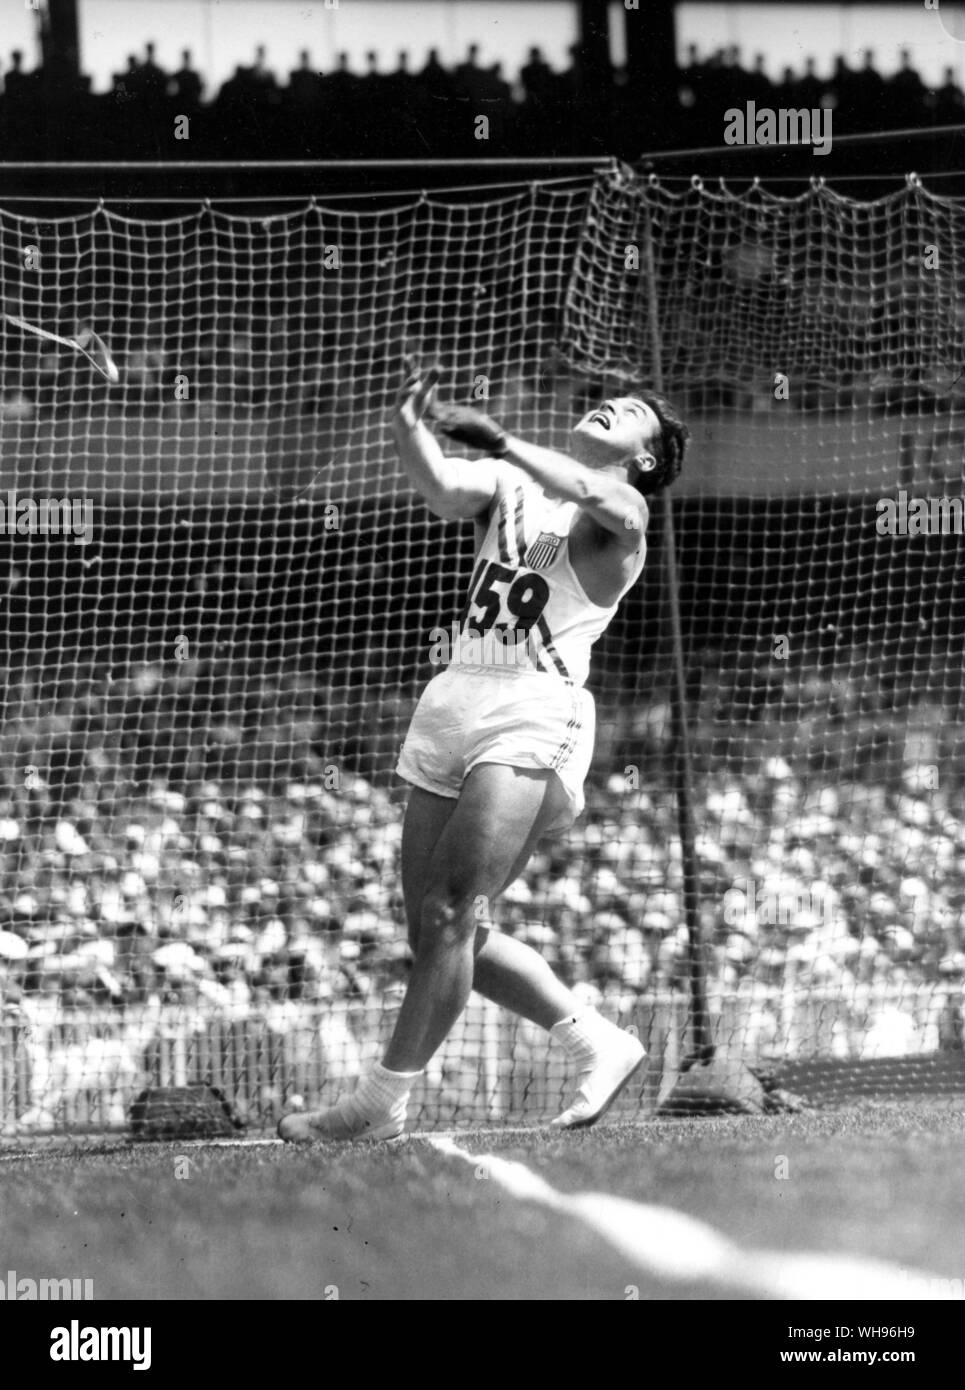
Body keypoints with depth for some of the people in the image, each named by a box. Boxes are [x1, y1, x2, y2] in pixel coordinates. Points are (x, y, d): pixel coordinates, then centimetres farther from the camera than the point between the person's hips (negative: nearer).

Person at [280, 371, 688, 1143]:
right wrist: (410, 429, -22)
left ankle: (383, 1102, -14)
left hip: (536, 712, -7)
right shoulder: (509, 484, 18)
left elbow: (592, 497, -20)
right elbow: (443, 488, -3)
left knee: (450, 913, -17)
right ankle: (600, 1044, 20)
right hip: (457, 698, 7)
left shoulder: (624, 514, 4)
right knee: (440, 931, 7)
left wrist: (496, 438, -26)